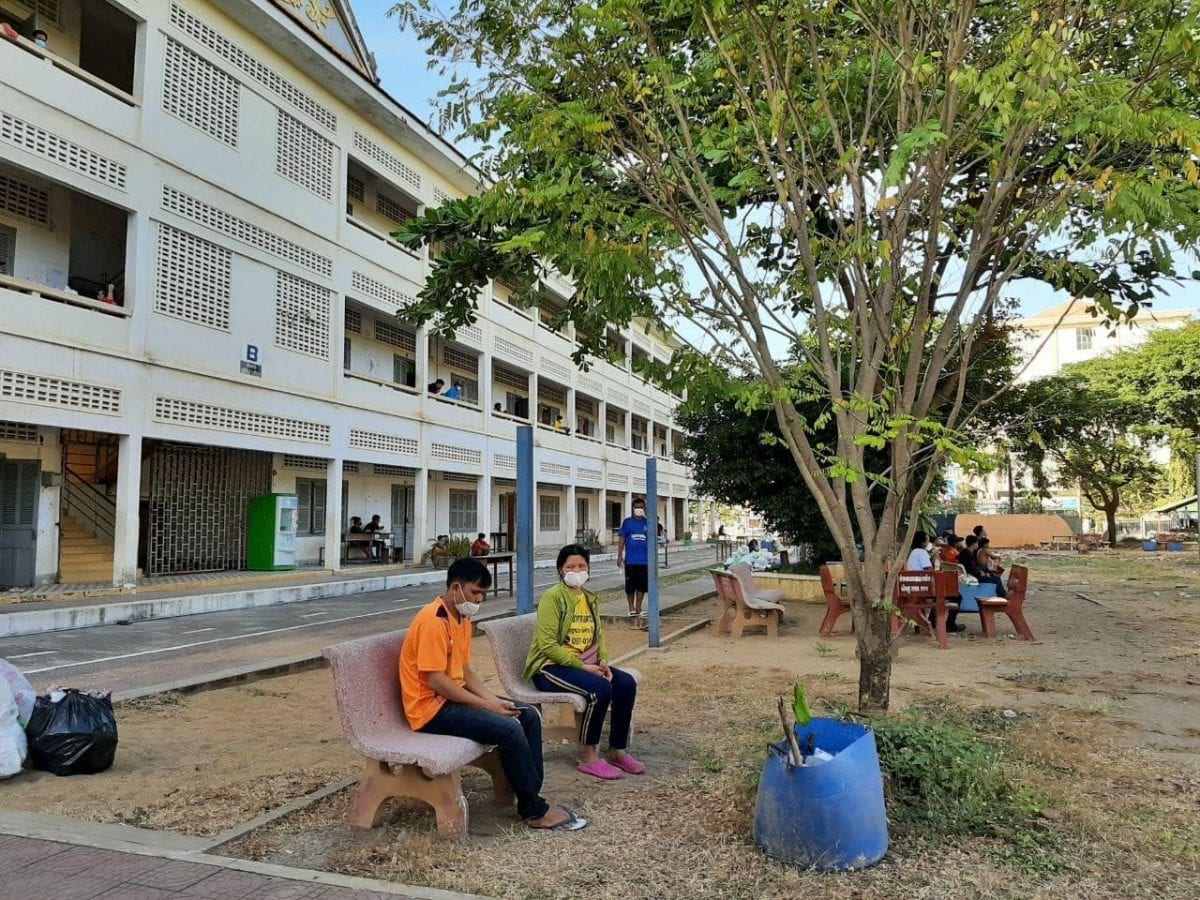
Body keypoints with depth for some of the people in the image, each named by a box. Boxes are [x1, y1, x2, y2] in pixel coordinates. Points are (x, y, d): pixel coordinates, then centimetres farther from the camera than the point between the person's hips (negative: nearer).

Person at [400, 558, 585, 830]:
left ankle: (530, 796, 6)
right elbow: (435, 680, -24)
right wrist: (486, 705, -19)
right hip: (431, 707, -10)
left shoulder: (463, 619, 10)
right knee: (509, 729, -24)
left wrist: (493, 699, -3)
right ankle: (534, 810, -8)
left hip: (455, 696, 10)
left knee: (529, 716, 3)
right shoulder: (433, 621, -21)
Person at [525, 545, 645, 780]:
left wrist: (603, 661, -5)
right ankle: (588, 758, -13)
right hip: (550, 667, -7)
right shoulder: (553, 597, -12)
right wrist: (582, 666, -20)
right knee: (600, 688, -30)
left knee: (626, 683, -14)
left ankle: (617, 751, 1)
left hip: (584, 664, 7)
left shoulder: (591, 598, 13)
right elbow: (547, 645, -18)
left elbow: (598, 636, 16)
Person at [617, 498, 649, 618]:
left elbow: (651, 541, 11)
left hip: (645, 561, 2)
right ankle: (631, 608, 16)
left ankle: (638, 608, 18)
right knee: (630, 586, 2)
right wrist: (620, 555, -4)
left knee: (642, 585, 6)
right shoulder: (627, 522, 2)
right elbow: (622, 539, 2)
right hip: (630, 561, -2)